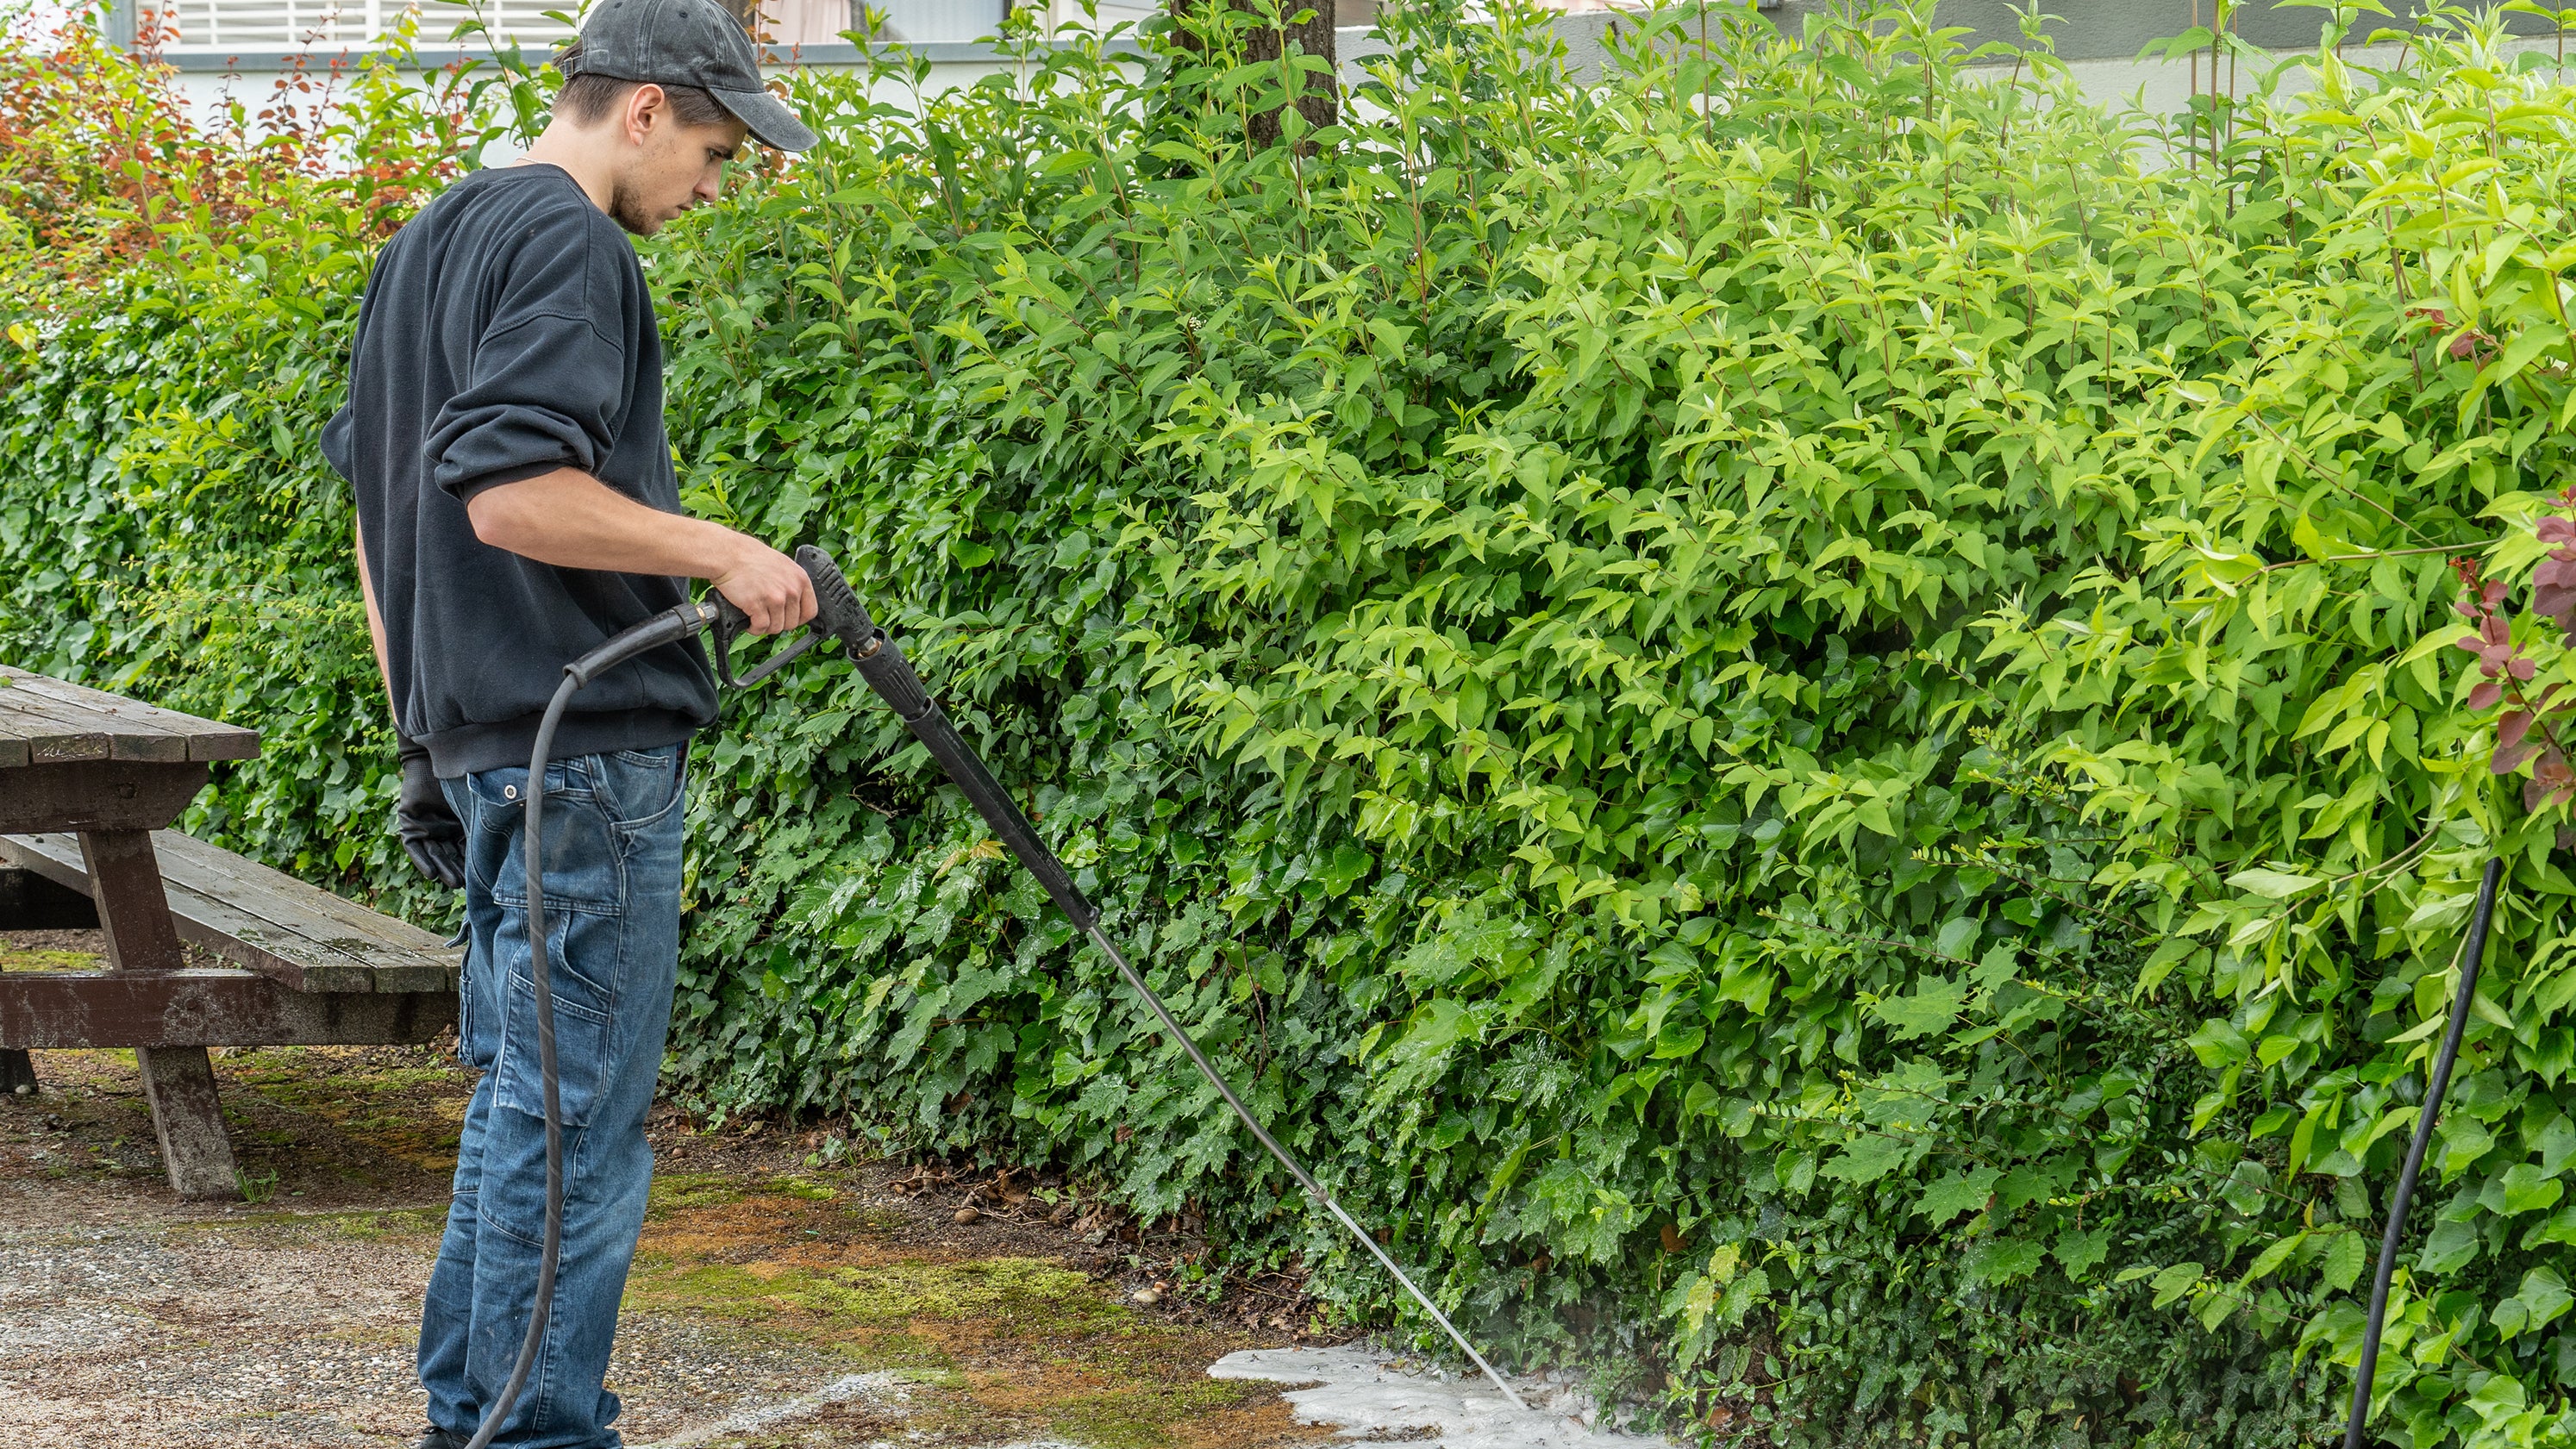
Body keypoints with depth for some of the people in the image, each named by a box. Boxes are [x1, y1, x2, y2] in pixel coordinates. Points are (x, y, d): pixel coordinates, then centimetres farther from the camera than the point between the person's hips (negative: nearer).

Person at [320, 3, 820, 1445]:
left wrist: (427, 739, 26)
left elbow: (374, 496, 24)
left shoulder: (427, 244, 18)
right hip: (587, 746, -10)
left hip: (482, 733, 10)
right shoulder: (569, 246, -13)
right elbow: (511, 491, -26)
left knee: (521, 1096, 17)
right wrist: (720, 551, -17)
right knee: (578, 1118, -5)